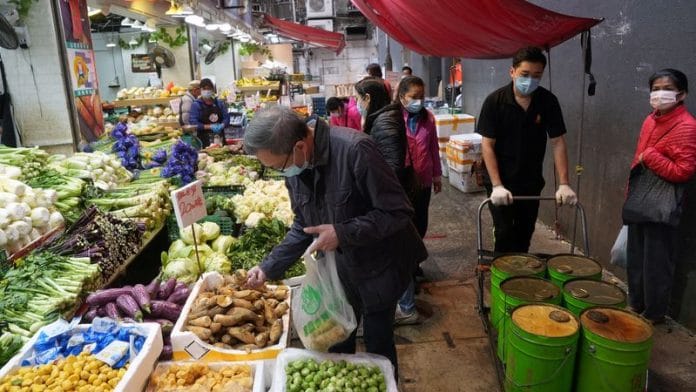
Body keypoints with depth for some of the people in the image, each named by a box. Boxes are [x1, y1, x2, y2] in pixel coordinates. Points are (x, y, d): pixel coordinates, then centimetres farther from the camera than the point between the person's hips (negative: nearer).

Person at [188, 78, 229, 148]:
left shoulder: (219, 103, 11)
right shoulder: (196, 105, 0)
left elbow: (226, 118, 8)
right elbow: (193, 122, -8)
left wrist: (221, 125, -14)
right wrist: (210, 127, -16)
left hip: (219, 137, 4)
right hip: (204, 139, -3)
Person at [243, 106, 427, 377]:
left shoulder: (355, 149, -30)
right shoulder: (295, 168, -7)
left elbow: (398, 212, -25)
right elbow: (303, 226, 6)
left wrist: (342, 233, -31)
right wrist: (269, 267, -1)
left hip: (379, 265, -6)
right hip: (340, 266, 6)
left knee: (378, 343, 12)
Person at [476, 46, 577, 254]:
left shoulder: (548, 101, -6)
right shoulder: (495, 101, -14)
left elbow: (558, 142, -5)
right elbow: (487, 145, -15)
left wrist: (563, 184, -13)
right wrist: (497, 186, -22)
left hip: (531, 181, 3)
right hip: (500, 179, -3)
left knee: (525, 233, 12)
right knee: (505, 234, -4)